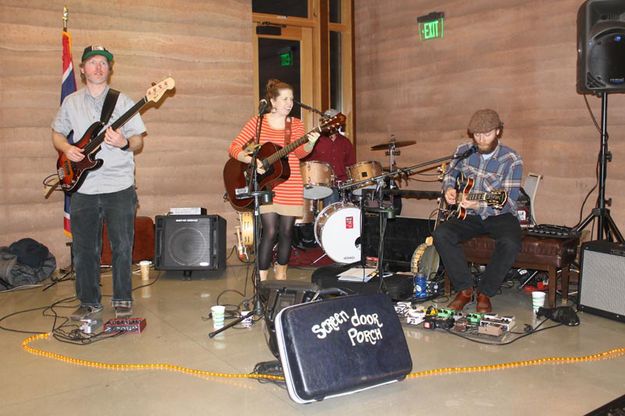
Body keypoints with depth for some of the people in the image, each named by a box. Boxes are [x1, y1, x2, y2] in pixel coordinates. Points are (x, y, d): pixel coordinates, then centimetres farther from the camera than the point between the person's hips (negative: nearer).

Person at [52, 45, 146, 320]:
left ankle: (122, 300, 16)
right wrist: (67, 149, -1)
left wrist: (125, 143, -20)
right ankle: (89, 301, 23)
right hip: (83, 187, 2)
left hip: (119, 186, -2)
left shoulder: (122, 101, 3)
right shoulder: (71, 103, 10)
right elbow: (57, 133, 20)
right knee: (84, 249, 7)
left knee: (122, 246, 1)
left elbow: (138, 142, 2)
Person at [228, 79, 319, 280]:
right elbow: (234, 148, -3)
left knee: (286, 232, 7)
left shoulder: (296, 124, 8)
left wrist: (310, 143, -29)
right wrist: (251, 160, -20)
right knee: (270, 232, -11)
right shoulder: (257, 122, 1)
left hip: (291, 187, 3)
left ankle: (281, 275, 27)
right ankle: (262, 281, -3)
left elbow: (300, 152, -8)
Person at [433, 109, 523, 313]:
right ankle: (465, 289, -8)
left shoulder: (512, 161, -13)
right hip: (468, 214, 3)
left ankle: (485, 293, -9)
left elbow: (509, 202, -18)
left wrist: (479, 205, -35)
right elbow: (450, 173, 19)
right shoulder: (463, 151, -1)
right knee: (441, 234, -24)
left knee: (510, 244, -34)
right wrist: (449, 188, -5)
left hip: (499, 215, -3)